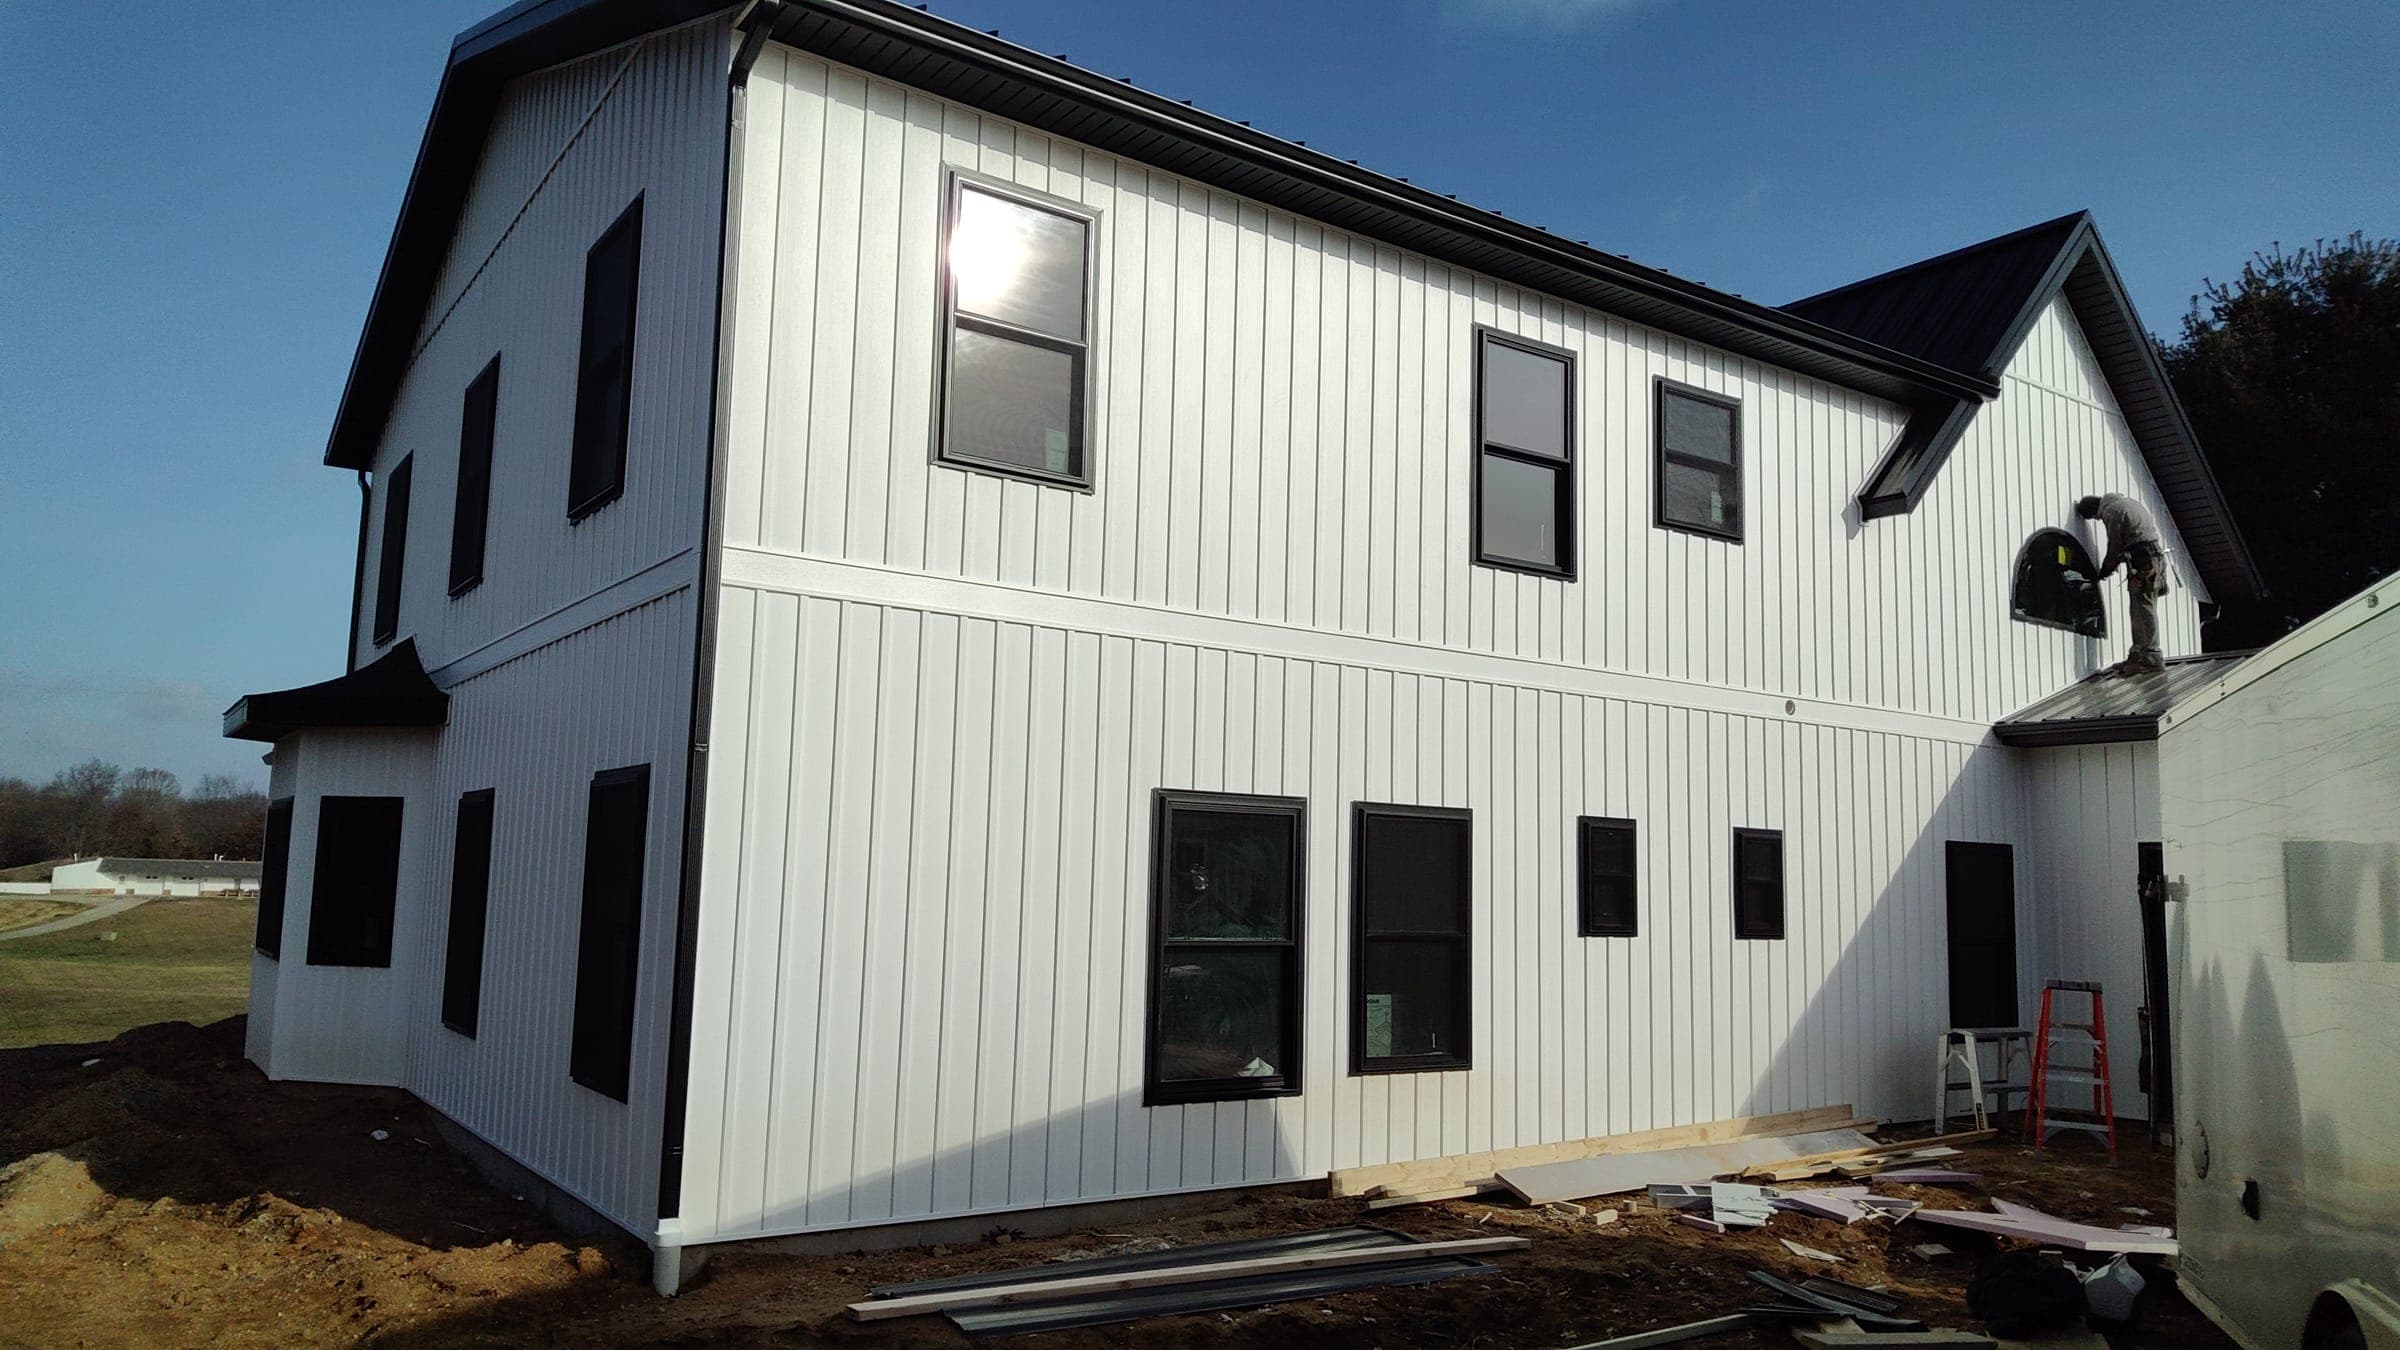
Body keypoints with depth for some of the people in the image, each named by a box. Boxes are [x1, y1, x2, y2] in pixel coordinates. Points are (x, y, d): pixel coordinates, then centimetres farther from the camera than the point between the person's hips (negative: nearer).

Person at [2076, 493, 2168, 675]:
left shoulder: (2111, 511, -11)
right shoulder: (2124, 501, 19)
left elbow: (2115, 548, -8)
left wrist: (2103, 572, 6)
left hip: (2143, 561, -10)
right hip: (2155, 556, 10)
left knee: (2143, 609, -9)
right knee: (2140, 609, 14)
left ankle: (2152, 658, -10)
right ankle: (2139, 655, 18)